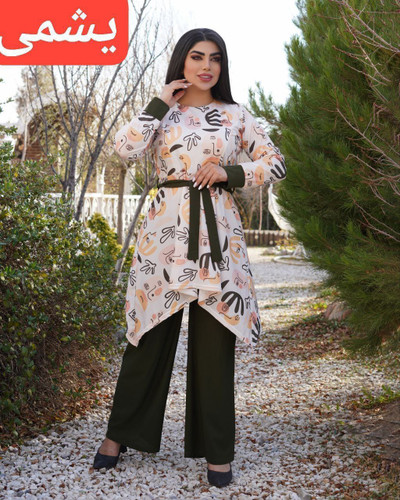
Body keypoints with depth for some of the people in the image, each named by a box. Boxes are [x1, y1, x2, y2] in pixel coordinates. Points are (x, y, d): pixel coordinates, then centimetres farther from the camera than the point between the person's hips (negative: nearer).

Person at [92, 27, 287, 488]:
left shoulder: (235, 115, 12)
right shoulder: (161, 113, 10)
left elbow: (275, 164, 11)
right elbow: (125, 148, -8)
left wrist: (230, 173, -3)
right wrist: (160, 103, -4)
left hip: (217, 230, 0)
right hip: (166, 229, 0)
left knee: (215, 342, 1)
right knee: (149, 334, 5)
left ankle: (217, 450, 12)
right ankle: (120, 433, 21)